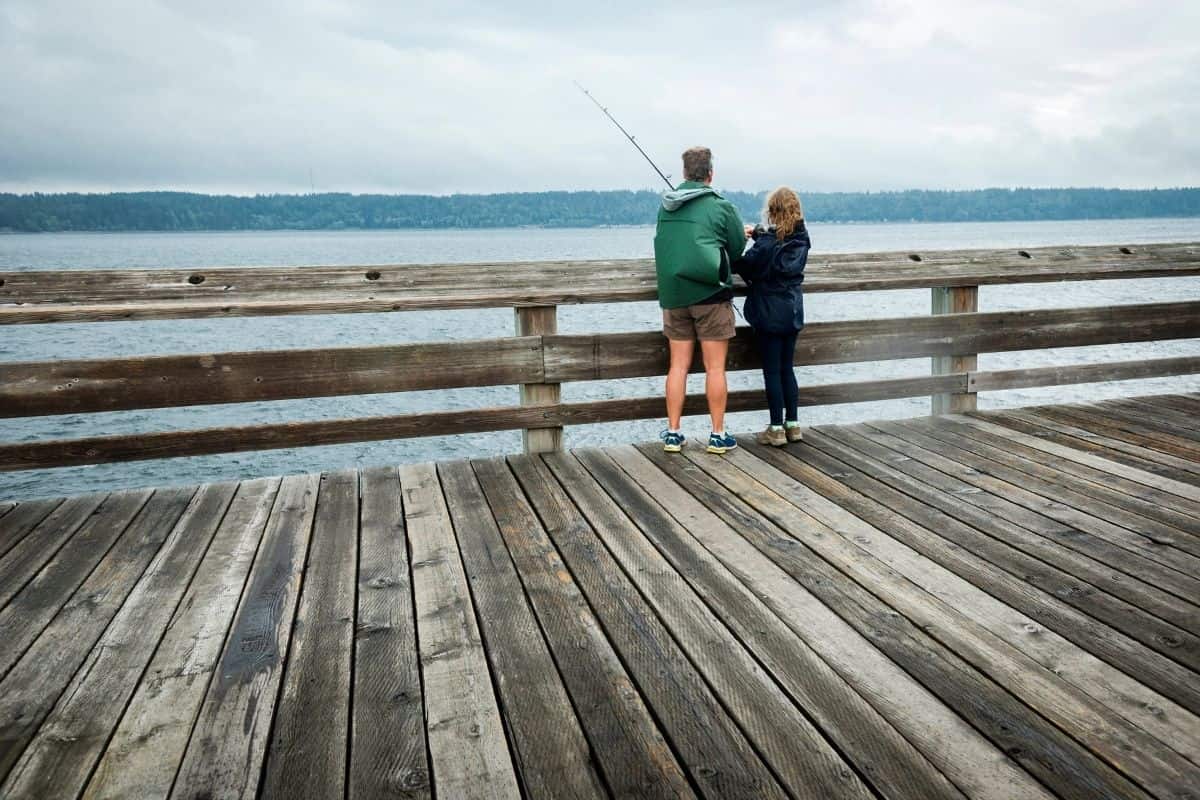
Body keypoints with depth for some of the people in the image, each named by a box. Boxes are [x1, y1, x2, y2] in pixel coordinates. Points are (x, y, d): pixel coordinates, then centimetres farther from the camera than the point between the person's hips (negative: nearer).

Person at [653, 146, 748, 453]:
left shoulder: (665, 206, 7)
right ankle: (718, 435, 8)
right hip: (711, 293, -4)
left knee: (678, 365, 9)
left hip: (673, 295, 4)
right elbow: (738, 249, 1)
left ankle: (673, 433, 12)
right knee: (715, 367, 3)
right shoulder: (721, 207, -7)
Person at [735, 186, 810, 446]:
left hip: (769, 313, -6)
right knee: (787, 368, 15)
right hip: (792, 312, 6)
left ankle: (776, 429, 5)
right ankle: (793, 424, 19)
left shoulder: (765, 244, -18)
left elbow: (745, 268, -9)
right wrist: (758, 232, 25)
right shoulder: (801, 239, 1)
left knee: (772, 370, 1)